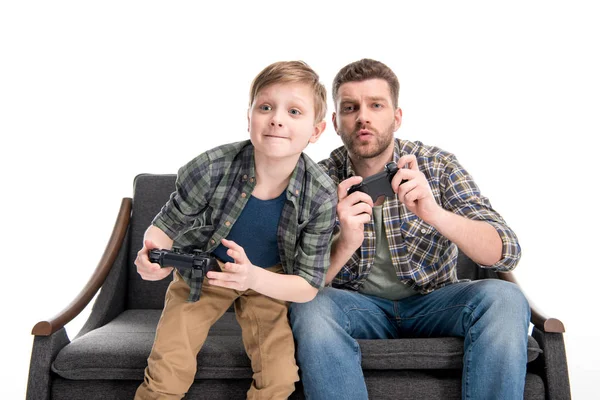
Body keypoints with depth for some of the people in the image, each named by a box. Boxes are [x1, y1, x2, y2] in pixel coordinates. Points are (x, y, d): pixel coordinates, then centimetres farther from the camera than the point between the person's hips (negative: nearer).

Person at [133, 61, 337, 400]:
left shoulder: (321, 196, -25)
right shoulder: (210, 169, -27)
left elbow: (308, 286, -18)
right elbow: (167, 225, -10)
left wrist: (253, 277, -37)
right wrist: (153, 254, -34)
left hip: (269, 281, 1)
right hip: (202, 272, 0)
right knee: (168, 371, -10)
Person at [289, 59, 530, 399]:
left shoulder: (437, 165, -9)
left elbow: (507, 253, -17)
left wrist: (434, 213, -36)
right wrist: (345, 245, -35)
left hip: (432, 300, 1)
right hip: (358, 305, 0)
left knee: (504, 298, -27)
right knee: (309, 307, -31)